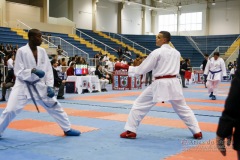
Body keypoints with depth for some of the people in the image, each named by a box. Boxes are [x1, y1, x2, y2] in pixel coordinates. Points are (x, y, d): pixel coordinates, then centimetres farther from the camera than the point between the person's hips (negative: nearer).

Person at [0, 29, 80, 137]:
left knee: (55, 106, 9)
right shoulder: (22, 51, -15)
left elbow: (48, 69, 3)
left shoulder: (42, 51, -1)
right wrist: (33, 71, -29)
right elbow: (18, 72, -14)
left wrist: (49, 86, -6)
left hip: (39, 85, 5)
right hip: (23, 86, -4)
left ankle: (67, 129, 25)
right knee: (10, 110, -11)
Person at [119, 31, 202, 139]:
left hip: (160, 84, -5)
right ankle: (197, 132, 17)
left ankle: (131, 131, 7)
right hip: (173, 83, 6)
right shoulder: (176, 53, 11)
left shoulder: (157, 52, -7)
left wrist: (127, 68, 5)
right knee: (183, 108, 17)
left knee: (139, 105, 5)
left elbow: (143, 69, -5)